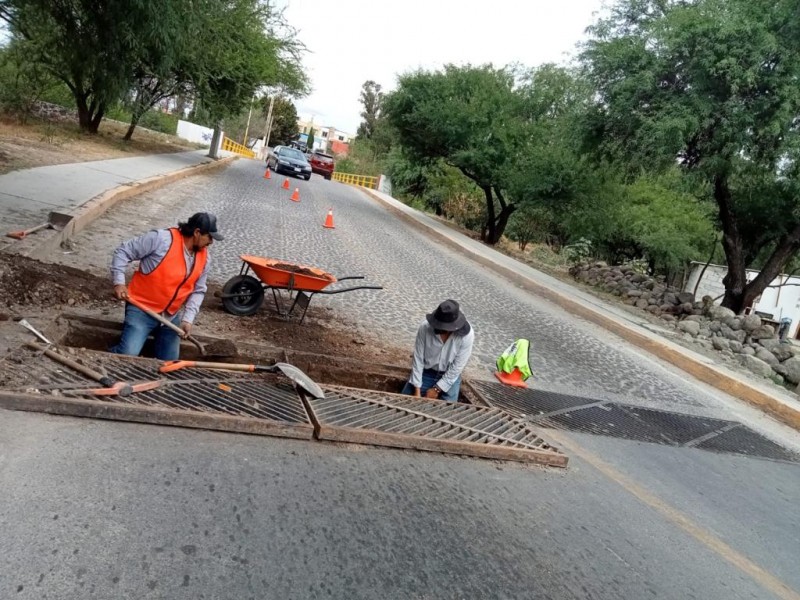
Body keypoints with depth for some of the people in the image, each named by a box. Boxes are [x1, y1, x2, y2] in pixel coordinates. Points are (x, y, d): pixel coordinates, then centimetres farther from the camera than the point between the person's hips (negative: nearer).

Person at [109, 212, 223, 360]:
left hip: (172, 316, 6)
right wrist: (119, 282, -18)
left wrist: (188, 318, -5)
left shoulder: (203, 257, 1)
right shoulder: (161, 238, -18)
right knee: (128, 355, -18)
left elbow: (198, 291, 6)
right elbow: (123, 252, -11)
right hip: (142, 309, -6)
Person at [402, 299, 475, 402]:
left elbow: (457, 367, -19)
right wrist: (417, 389, -17)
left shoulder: (467, 335, -27)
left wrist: (437, 389, -17)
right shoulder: (425, 327, -25)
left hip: (449, 376, 0)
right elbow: (418, 359, -16)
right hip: (425, 372, 1)